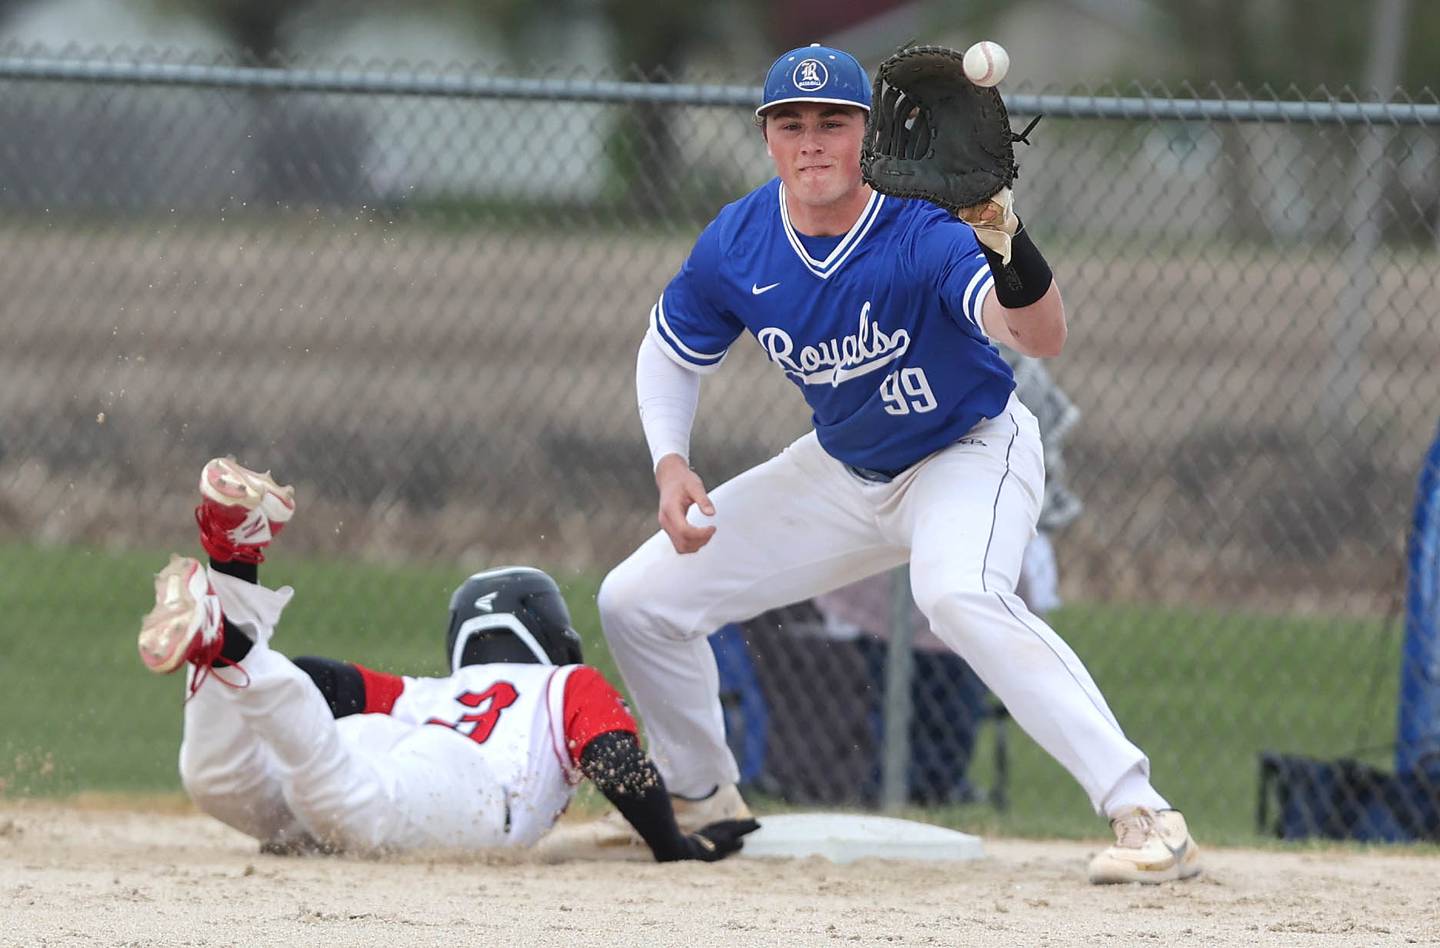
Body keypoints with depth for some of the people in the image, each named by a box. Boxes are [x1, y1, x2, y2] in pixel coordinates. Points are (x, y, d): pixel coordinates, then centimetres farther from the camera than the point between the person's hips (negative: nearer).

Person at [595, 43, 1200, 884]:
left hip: (972, 452, -6)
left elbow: (1043, 338, -48)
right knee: (639, 601, 4)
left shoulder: (922, 232, -32)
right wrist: (671, 464, -11)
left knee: (957, 595, -39)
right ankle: (703, 798, 31)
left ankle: (1145, 816, -41)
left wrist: (1006, 242, -67)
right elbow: (671, 354, 5)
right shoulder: (735, 248, -15)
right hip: (844, 469, 6)